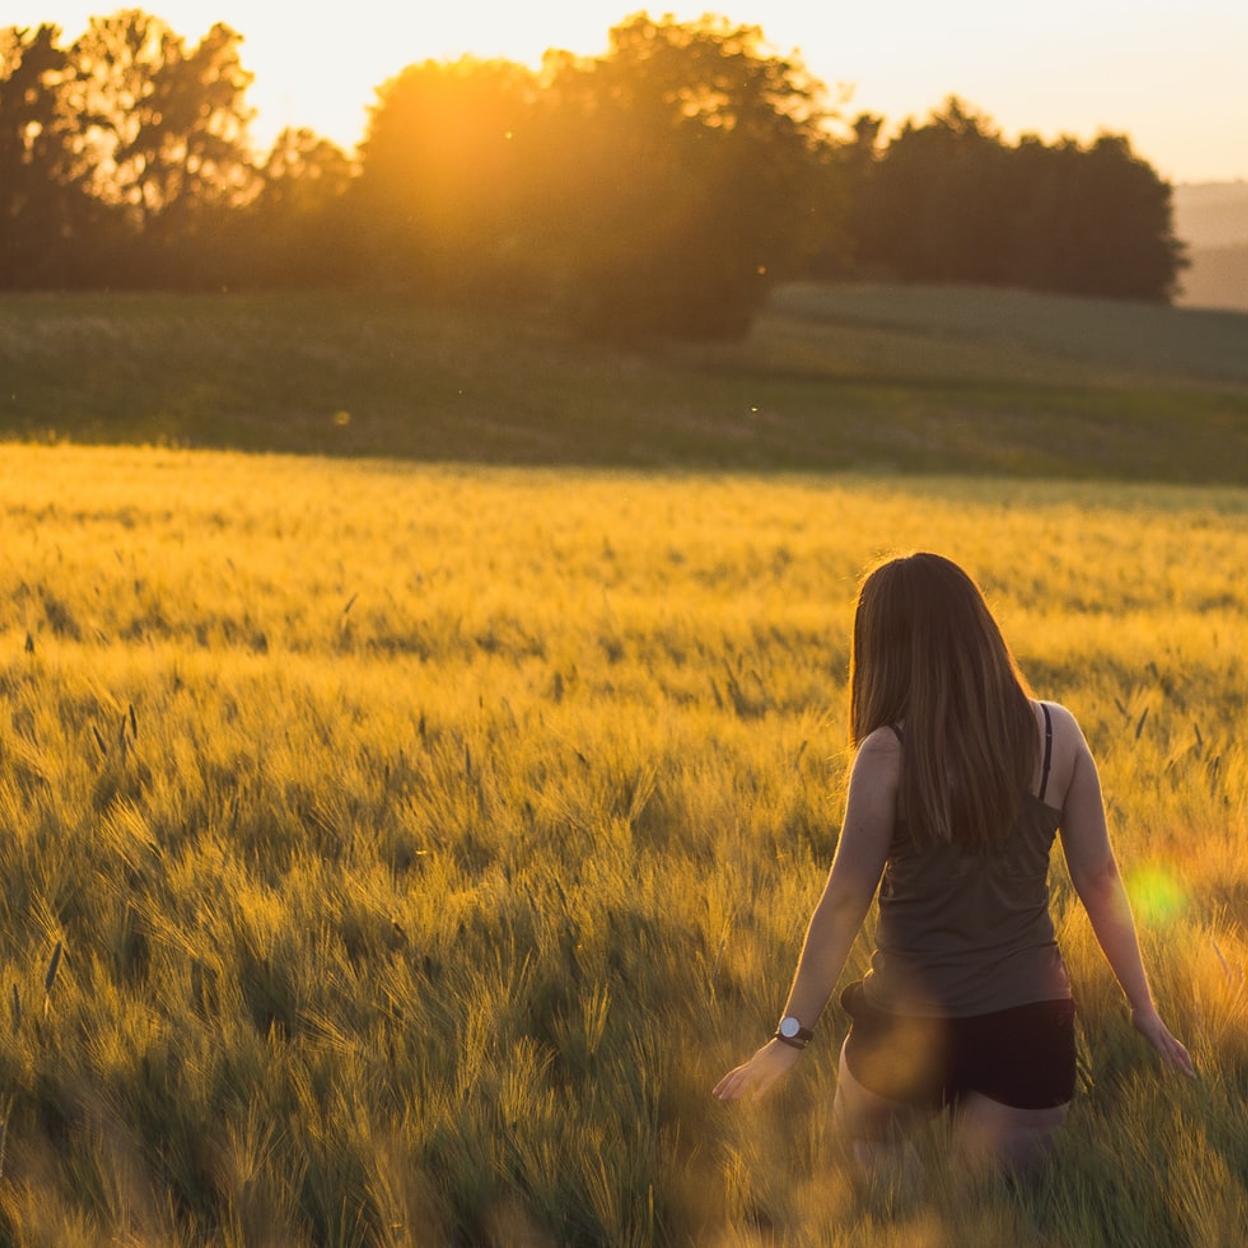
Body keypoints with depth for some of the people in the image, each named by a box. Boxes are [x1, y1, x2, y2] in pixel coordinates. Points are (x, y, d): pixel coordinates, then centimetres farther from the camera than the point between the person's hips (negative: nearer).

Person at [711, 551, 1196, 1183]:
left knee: (869, 1153, 28)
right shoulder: (1056, 732, -3)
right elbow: (1098, 877, 1)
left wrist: (790, 1036, -4)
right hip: (1031, 1023, 2)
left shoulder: (889, 754, -12)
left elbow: (845, 902, -11)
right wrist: (1143, 1006, 11)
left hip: (911, 1021, -2)